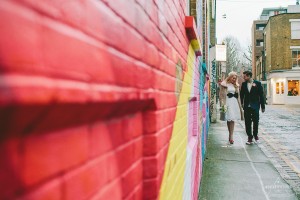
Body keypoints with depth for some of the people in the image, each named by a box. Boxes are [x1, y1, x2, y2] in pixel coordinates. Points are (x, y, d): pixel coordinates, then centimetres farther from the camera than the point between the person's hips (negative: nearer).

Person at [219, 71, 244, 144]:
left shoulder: (236, 85, 17)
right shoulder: (224, 85, 2)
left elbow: (238, 96, 19)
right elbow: (222, 95, -2)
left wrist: (239, 105, 14)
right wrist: (222, 104, -10)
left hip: (234, 103, 4)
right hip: (228, 102, -4)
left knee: (233, 119, -2)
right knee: (229, 119, -6)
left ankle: (231, 135, -1)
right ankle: (231, 135, -2)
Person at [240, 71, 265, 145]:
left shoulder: (257, 83, -3)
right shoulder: (244, 84, 6)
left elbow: (261, 95, -2)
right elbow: (242, 94, 12)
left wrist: (262, 106, -3)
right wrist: (241, 103, 3)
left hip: (255, 106, -3)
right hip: (246, 106, 3)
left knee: (256, 121, 1)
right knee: (247, 122, 3)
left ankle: (255, 135, 24)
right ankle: (250, 137, 11)